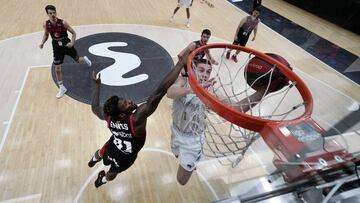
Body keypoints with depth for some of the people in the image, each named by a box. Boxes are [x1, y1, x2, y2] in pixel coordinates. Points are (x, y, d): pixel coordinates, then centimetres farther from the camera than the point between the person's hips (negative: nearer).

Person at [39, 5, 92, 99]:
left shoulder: (63, 23, -19)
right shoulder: (46, 24, -10)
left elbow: (74, 33, -11)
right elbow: (46, 34, 9)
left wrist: (72, 43, -28)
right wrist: (42, 42, -10)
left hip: (67, 45, -2)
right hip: (57, 48, 2)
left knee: (78, 60, 17)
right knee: (57, 69, 0)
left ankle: (84, 59, 58)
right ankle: (62, 88, 17)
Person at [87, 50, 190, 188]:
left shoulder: (108, 116, -30)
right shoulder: (137, 118, -47)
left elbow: (94, 107, -4)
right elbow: (161, 91, -60)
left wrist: (97, 85, 3)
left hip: (111, 149, 4)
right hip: (124, 158, -3)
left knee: (100, 153, 41)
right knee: (112, 173, 32)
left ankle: (93, 161, 76)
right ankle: (101, 180, 66)